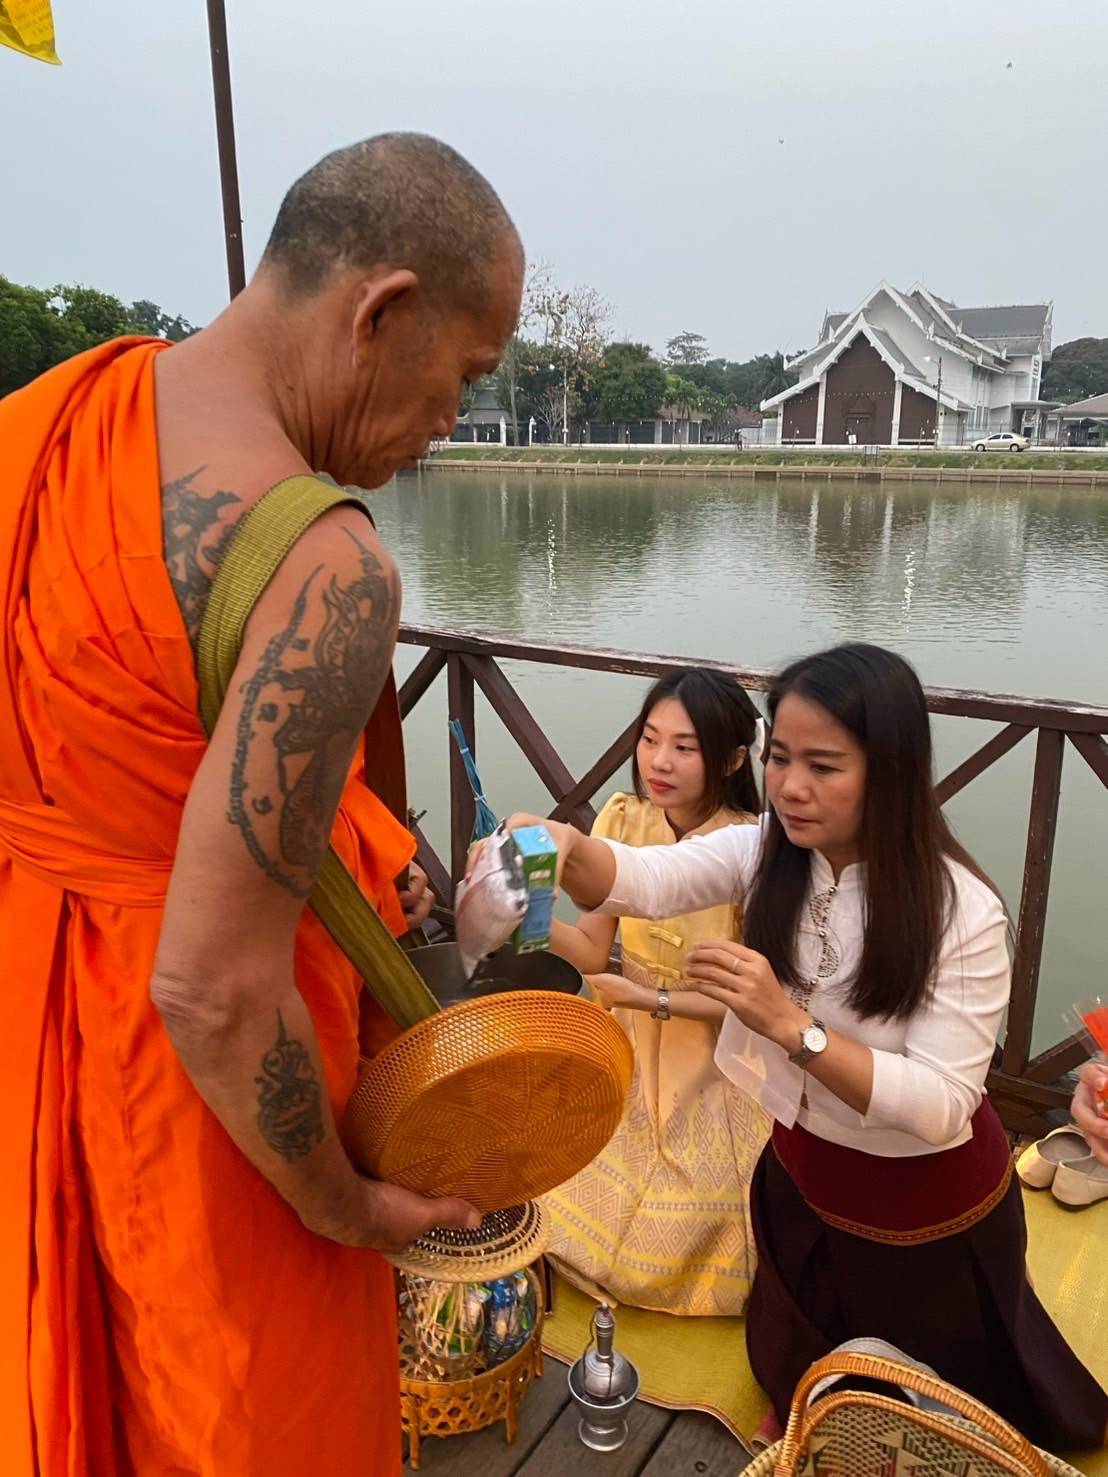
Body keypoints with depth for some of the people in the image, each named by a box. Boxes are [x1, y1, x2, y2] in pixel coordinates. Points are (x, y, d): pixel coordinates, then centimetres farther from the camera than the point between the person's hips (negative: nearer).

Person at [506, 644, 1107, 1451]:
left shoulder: (961, 910, -29)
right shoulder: (769, 852, -15)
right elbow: (651, 877, -31)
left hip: (925, 1206, -4)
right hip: (801, 1173, 5)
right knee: (796, 1386, 30)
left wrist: (793, 1025, -43)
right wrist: (565, 845, -53)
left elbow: (940, 1106, -31)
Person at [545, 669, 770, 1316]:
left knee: (688, 1240, 1)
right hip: (628, 1055, 4)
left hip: (714, 1072, -4)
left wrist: (657, 1000, -25)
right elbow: (595, 948, -7)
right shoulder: (623, 819, -11)